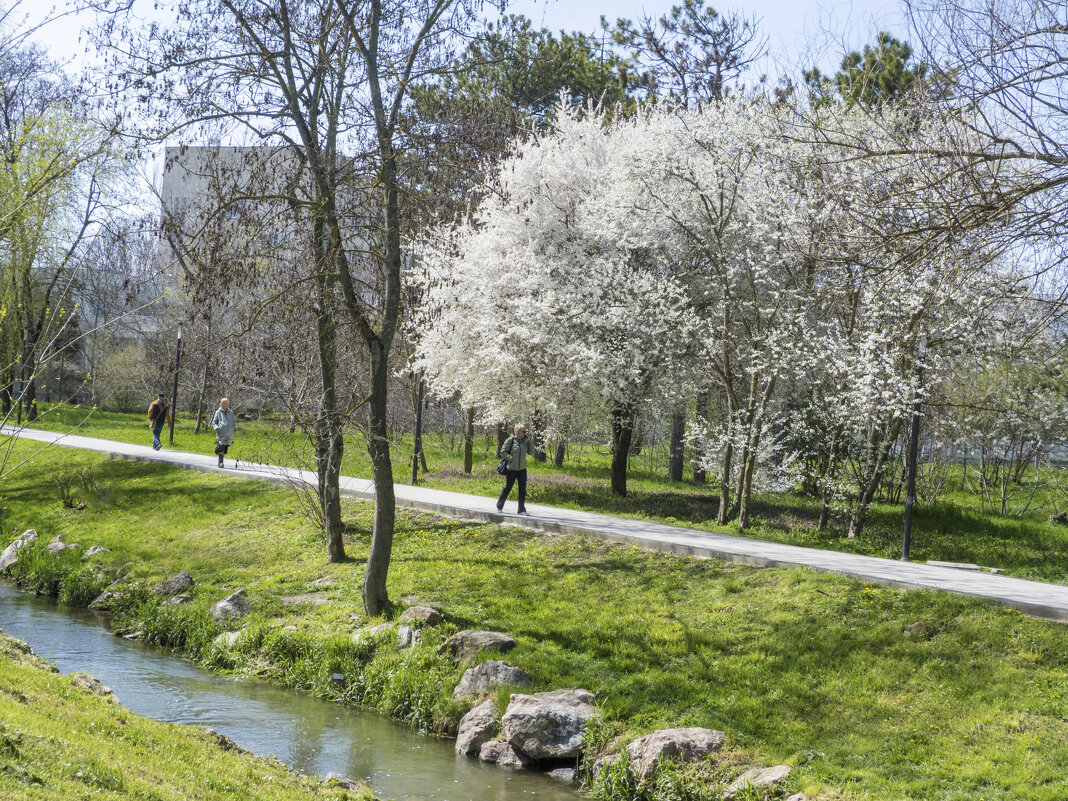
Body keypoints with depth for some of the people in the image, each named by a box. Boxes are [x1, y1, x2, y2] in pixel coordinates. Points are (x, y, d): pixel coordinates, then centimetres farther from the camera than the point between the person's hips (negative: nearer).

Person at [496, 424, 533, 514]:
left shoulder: (524, 441, 6)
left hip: (522, 469, 5)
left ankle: (522, 509, 11)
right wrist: (511, 459, -15)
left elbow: (531, 452, 7)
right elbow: (503, 452, -8)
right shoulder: (510, 440, -9)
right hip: (511, 469, -5)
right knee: (508, 488, 5)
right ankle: (499, 506, 22)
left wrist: (529, 442, -3)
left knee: (523, 490, 3)